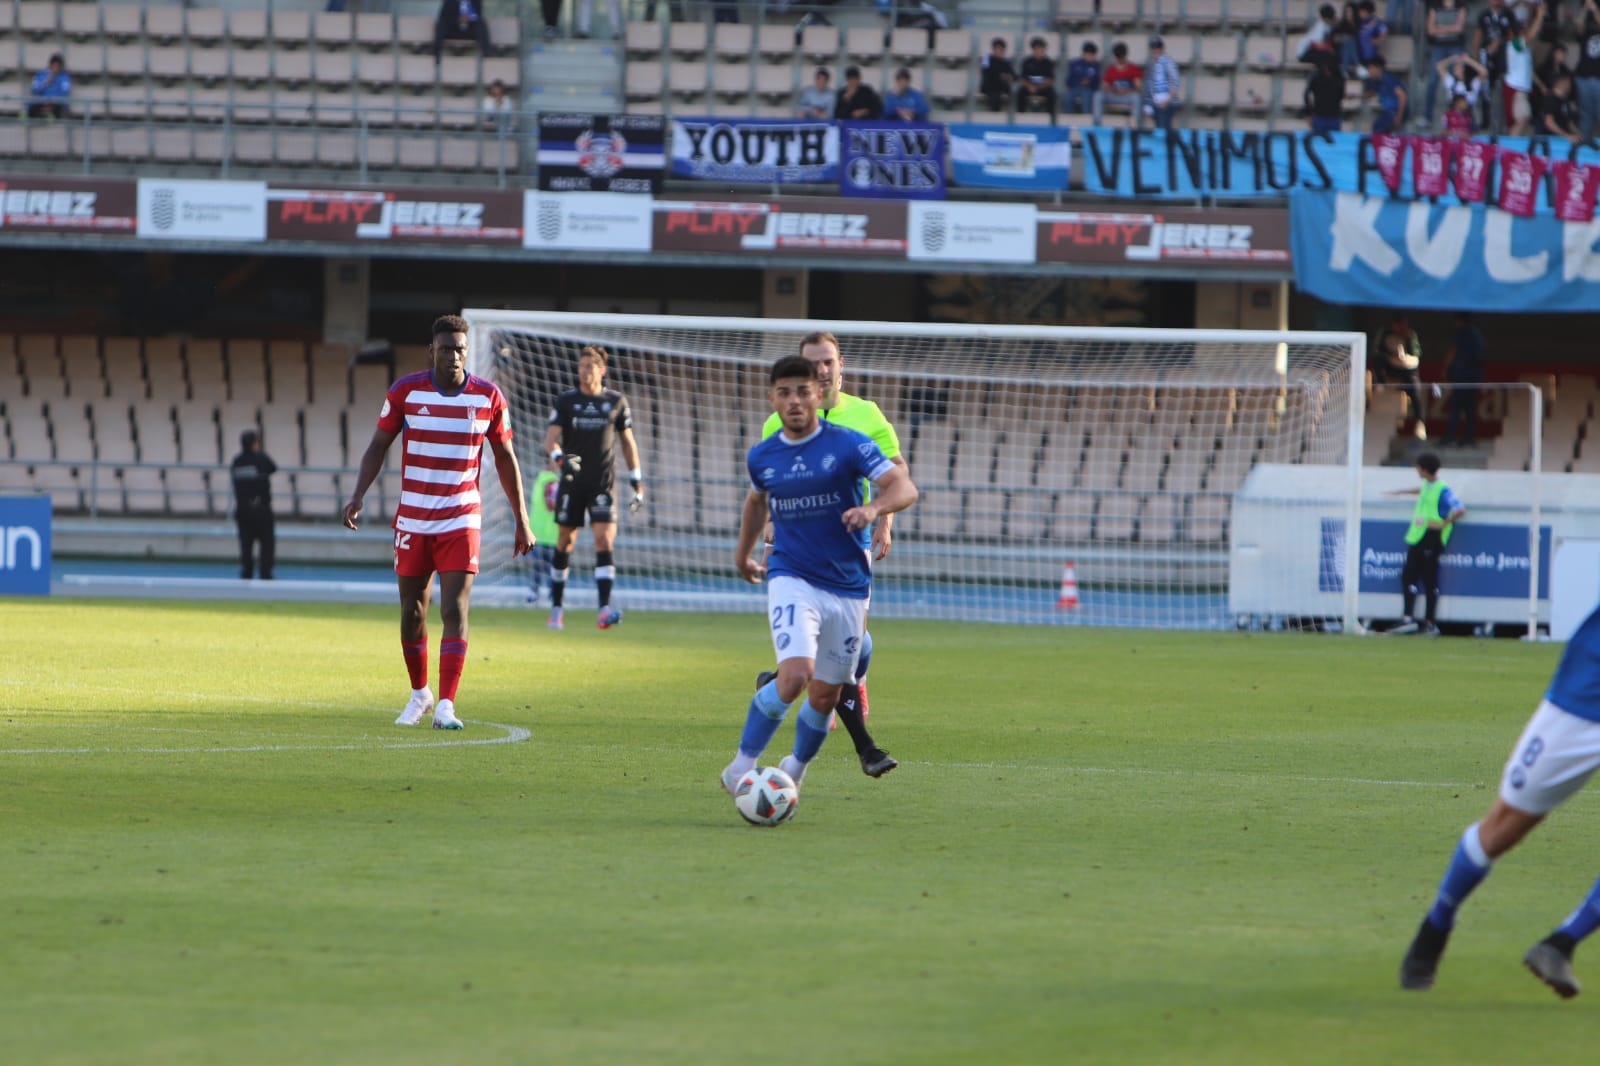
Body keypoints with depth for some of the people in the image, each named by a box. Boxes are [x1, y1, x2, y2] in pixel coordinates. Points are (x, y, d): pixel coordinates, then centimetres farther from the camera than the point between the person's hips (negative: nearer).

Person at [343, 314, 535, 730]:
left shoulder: (488, 397, -2)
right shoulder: (405, 391, -4)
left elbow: (505, 458, 8)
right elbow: (378, 446, 6)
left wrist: (521, 520, 8)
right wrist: (359, 495, -7)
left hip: (461, 520, -1)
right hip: (412, 520, 1)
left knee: (455, 611, -13)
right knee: (412, 612, 8)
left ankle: (445, 706, -15)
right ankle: (419, 694, 29)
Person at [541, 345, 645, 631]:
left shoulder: (616, 401, 6)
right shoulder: (565, 401, 3)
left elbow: (628, 443, 14)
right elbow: (551, 439, -5)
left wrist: (637, 483, 11)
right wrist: (559, 457, -27)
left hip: (603, 484, 0)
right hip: (572, 482, 0)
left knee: (604, 539, -14)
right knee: (566, 542, 5)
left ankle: (605, 610, -21)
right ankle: (557, 607, 19)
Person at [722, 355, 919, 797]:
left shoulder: (848, 444, -7)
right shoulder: (762, 457, 4)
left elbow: (904, 488, -15)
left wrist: (873, 508, -35)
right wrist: (743, 553, 36)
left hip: (848, 586, 0)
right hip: (792, 579, 0)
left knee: (825, 695, 8)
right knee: (796, 674, -23)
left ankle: (796, 766, 35)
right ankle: (743, 762, -9)